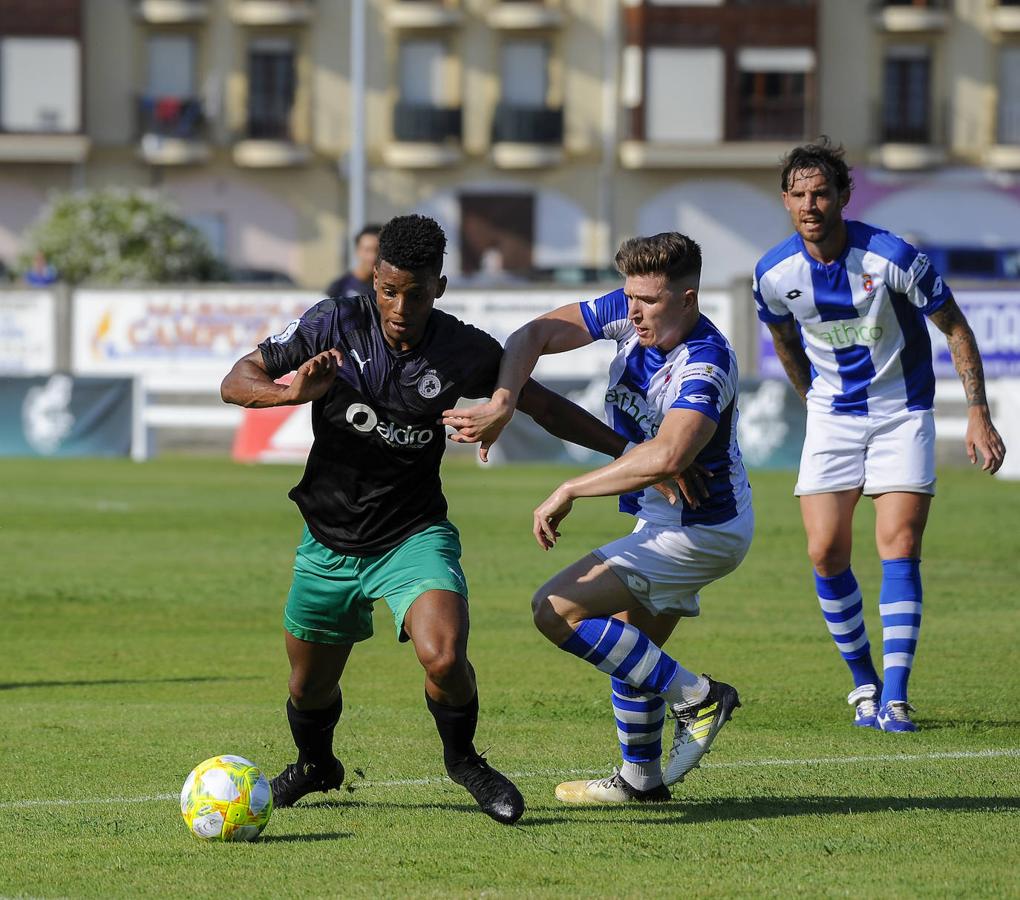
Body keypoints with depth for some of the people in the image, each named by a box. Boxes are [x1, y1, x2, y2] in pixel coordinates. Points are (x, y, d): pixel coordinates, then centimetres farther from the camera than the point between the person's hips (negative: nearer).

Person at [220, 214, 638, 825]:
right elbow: (237, 381, -8)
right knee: (311, 688, 14)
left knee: (444, 659, -26)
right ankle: (315, 765, 49)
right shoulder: (334, 326, -13)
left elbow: (541, 405, 3)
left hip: (414, 536, -2)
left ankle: (463, 758, 5)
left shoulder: (465, 351, -11)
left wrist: (627, 450, 0)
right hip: (329, 540, 2)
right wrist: (293, 391, -29)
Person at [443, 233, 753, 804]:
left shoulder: (706, 363, -30)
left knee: (557, 609, -15)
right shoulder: (629, 314, -7)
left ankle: (695, 697, -9)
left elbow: (668, 456, -44)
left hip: (701, 531, -9)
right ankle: (642, 779, 35)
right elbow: (535, 335, -6)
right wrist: (502, 404, -23)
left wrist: (570, 492, -39)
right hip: (663, 519, 9)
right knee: (633, 647, 19)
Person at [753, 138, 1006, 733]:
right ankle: (865, 682, 13)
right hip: (832, 416, 3)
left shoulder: (893, 257, -20)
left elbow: (955, 327, -8)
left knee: (900, 544, -14)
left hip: (902, 412, -3)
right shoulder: (775, 274, -10)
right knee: (826, 553, -6)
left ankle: (894, 698, -13)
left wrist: (979, 413, -10)